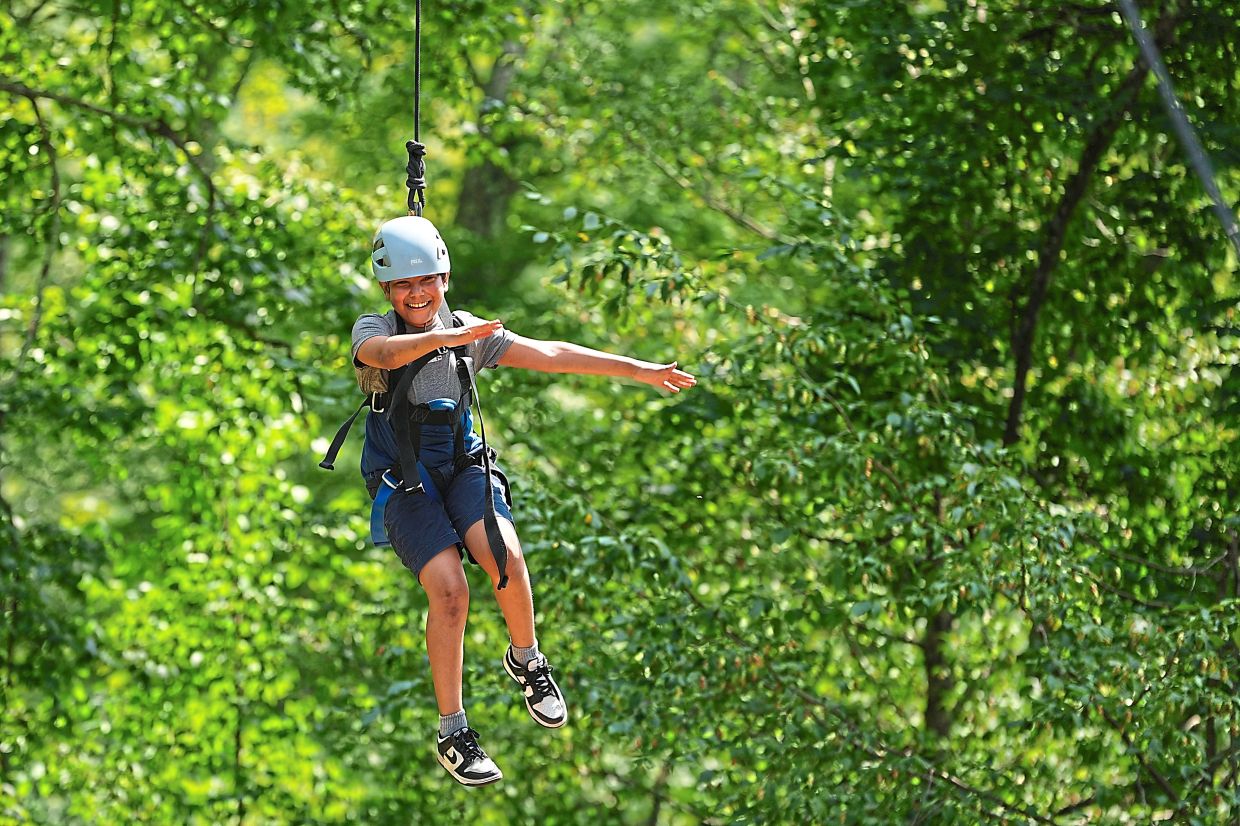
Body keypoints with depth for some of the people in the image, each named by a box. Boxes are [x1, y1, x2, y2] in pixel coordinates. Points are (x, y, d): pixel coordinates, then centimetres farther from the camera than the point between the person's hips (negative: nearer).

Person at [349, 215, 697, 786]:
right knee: (449, 588, -22)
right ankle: (452, 732, -10)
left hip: (462, 466, 3)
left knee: (503, 555, -27)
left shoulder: (468, 332, 5)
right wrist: (441, 337, -51)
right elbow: (384, 353, -32)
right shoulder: (372, 330, -6)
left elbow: (549, 355, 2)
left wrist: (640, 370, -3)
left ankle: (525, 659, 1)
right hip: (403, 479, -3)